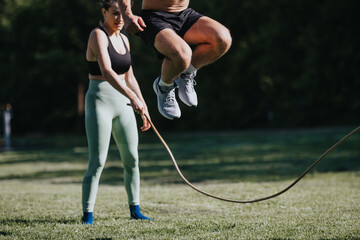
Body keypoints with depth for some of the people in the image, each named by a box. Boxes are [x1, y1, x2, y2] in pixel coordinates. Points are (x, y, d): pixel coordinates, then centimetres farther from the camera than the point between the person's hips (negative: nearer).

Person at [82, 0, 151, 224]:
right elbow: (106, 72, -27)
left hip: (122, 104, 7)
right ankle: (88, 215, -4)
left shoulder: (124, 39, 12)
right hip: (99, 102, -7)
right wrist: (132, 97, -36)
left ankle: (135, 210, 19)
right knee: (97, 162, -10)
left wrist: (144, 107, 18)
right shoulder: (98, 35, -12)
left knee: (132, 158, 8)